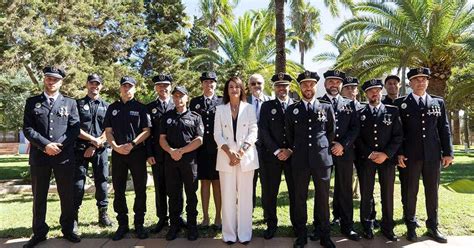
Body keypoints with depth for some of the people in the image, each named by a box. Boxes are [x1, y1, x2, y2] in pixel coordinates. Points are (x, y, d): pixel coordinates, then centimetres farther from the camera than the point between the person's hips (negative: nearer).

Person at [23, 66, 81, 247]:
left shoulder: (70, 103, 9)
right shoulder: (32, 102, 9)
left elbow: (74, 129, 1)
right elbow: (27, 129, 0)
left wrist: (59, 145, -11)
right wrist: (45, 145, -13)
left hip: (64, 156, 0)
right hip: (39, 156, 1)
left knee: (67, 195, 6)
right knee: (39, 196, 10)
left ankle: (68, 229, 21)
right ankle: (39, 232, 23)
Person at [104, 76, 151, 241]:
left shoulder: (140, 108, 4)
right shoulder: (112, 108, 12)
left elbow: (146, 131, -2)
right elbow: (108, 131, 8)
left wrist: (132, 144, -15)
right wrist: (116, 147, -8)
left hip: (137, 152, -2)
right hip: (117, 153, 3)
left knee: (140, 190, 2)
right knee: (119, 190, 7)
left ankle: (139, 224, 14)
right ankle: (122, 225, 19)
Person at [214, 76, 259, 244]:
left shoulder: (249, 108, 6)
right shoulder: (220, 109, 8)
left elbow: (253, 132, 0)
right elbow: (217, 134, 2)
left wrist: (241, 152, -13)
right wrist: (229, 152, -12)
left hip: (246, 156, 0)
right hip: (226, 157, 1)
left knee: (245, 195, 3)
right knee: (227, 196, 3)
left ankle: (244, 233, 13)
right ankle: (229, 233, 12)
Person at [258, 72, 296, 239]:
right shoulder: (267, 106, 7)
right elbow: (263, 131, -2)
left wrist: (290, 150, -9)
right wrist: (277, 151, -10)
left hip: (293, 155, 0)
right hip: (271, 156, 0)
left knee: (295, 192, 7)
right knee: (269, 193, 3)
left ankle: (297, 224, 23)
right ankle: (271, 224, 19)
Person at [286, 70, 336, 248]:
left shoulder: (327, 108, 5)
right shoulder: (292, 110, 6)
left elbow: (332, 132, 12)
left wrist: (324, 149, 10)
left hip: (322, 159, 0)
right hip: (300, 160, 0)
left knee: (323, 198, 8)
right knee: (300, 198, 7)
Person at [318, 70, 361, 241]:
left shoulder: (349, 104, 11)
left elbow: (355, 128, 4)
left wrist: (343, 144, -10)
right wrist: (329, 145, -9)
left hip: (345, 152, 2)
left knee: (345, 190, 7)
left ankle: (347, 226, 18)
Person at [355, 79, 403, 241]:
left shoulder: (393, 111, 7)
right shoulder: (359, 113, 7)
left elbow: (398, 135, 1)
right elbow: (357, 138, 2)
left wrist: (386, 154, -10)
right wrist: (370, 154, -10)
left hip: (387, 159, 0)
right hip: (366, 159, 0)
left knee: (388, 193, 6)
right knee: (366, 194, 4)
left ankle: (387, 226, 19)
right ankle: (367, 226, 16)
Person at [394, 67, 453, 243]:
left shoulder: (438, 102, 10)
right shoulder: (401, 103, 1)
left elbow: (444, 129, 9)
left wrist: (448, 152, 2)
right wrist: (399, 153, -9)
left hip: (433, 155, 3)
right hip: (409, 155, -2)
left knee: (432, 191, 11)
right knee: (410, 191, 6)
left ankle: (433, 226, 25)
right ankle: (411, 226, 20)